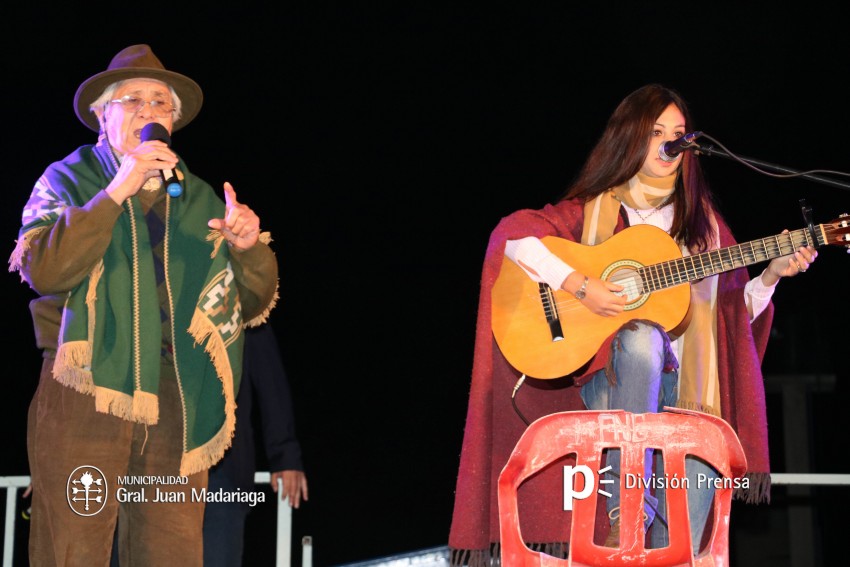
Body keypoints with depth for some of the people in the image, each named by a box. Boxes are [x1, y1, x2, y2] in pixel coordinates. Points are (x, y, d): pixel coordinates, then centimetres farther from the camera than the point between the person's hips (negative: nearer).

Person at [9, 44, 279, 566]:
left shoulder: (200, 200, 19)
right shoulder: (68, 180, 10)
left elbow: (253, 305, 16)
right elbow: (43, 269, -9)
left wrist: (249, 248, -5)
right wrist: (117, 190, -14)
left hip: (178, 400, 3)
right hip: (87, 390, -3)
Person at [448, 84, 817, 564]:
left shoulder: (702, 220, 15)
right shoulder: (592, 211, 5)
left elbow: (733, 309, 15)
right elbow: (512, 234, -10)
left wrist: (772, 274, -2)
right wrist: (579, 285, -18)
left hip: (680, 384, 3)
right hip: (608, 378, -3)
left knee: (698, 475, -22)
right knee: (642, 336, -35)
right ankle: (625, 506, -30)